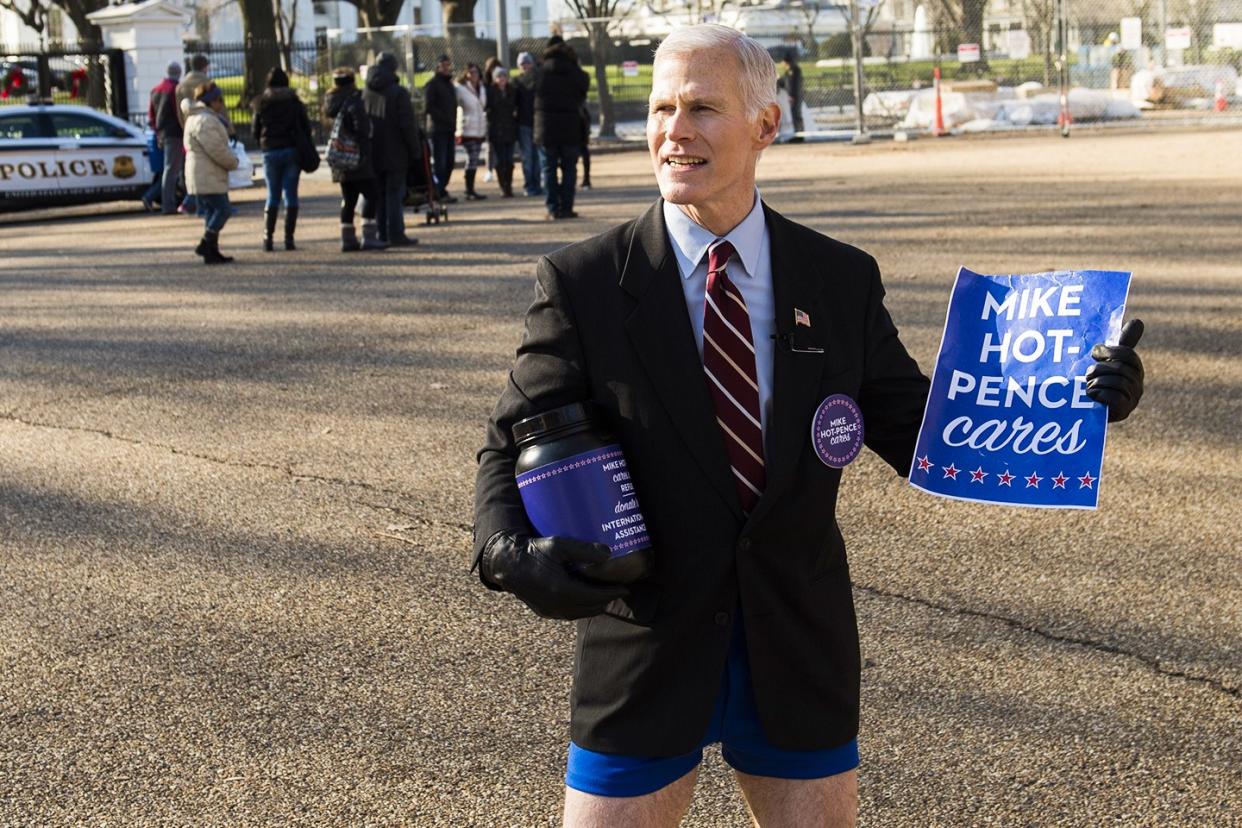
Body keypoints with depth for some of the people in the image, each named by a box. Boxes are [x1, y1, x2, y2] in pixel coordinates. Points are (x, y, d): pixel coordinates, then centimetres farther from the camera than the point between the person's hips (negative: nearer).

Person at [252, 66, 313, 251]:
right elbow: (306, 127, 1)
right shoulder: (294, 101, 1)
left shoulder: (261, 103, 2)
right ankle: (289, 238, -3)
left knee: (272, 196, 8)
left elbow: (255, 130, 4)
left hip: (270, 152, 1)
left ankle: (268, 237, -1)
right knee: (291, 195, 2)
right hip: (293, 151, -1)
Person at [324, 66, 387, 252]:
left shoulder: (332, 104, 13)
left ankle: (347, 239, 13)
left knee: (348, 200, 12)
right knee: (370, 196, -6)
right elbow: (362, 128, -19)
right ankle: (369, 237, -13)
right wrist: (367, 152, -12)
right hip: (357, 158, -8)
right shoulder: (354, 102, -13)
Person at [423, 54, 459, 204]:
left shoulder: (449, 83, 20)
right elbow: (429, 106, -14)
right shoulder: (432, 84, -6)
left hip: (449, 129, 8)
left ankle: (440, 190, 15)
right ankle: (441, 193, -5)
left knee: (449, 161, 7)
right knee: (439, 162, -7)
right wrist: (445, 119, -17)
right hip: (438, 128, -8)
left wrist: (454, 126, 12)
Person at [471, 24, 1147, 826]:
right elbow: (514, 449, -6)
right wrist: (514, 553, -27)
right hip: (644, 655, -2)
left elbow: (918, 432, 4)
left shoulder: (842, 280, 0)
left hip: (799, 654, 2)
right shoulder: (581, 283, -7)